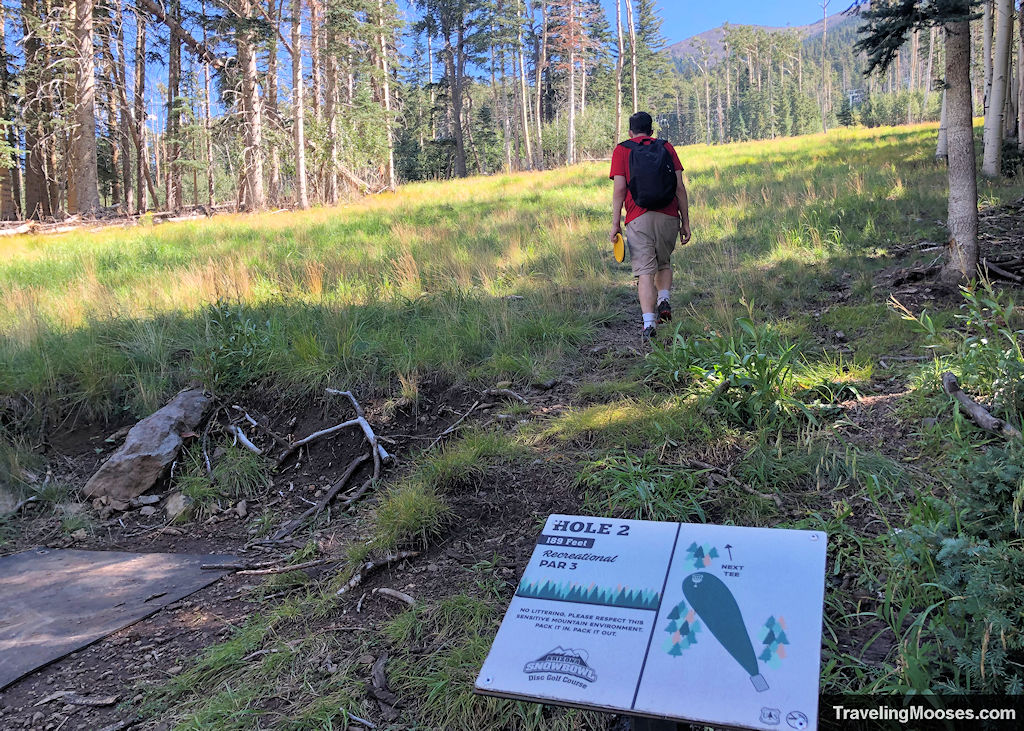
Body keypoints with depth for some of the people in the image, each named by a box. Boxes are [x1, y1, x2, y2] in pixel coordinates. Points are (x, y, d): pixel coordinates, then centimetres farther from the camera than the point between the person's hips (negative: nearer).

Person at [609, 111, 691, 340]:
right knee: (664, 263, 24)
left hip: (638, 219, -2)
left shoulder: (621, 150, 7)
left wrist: (615, 223, -1)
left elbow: (619, 189, -3)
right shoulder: (666, 148, 12)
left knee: (645, 272, -2)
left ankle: (648, 322, -12)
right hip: (668, 218, 2)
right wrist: (685, 222, 9)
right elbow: (680, 188, 6)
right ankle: (663, 300, 3)